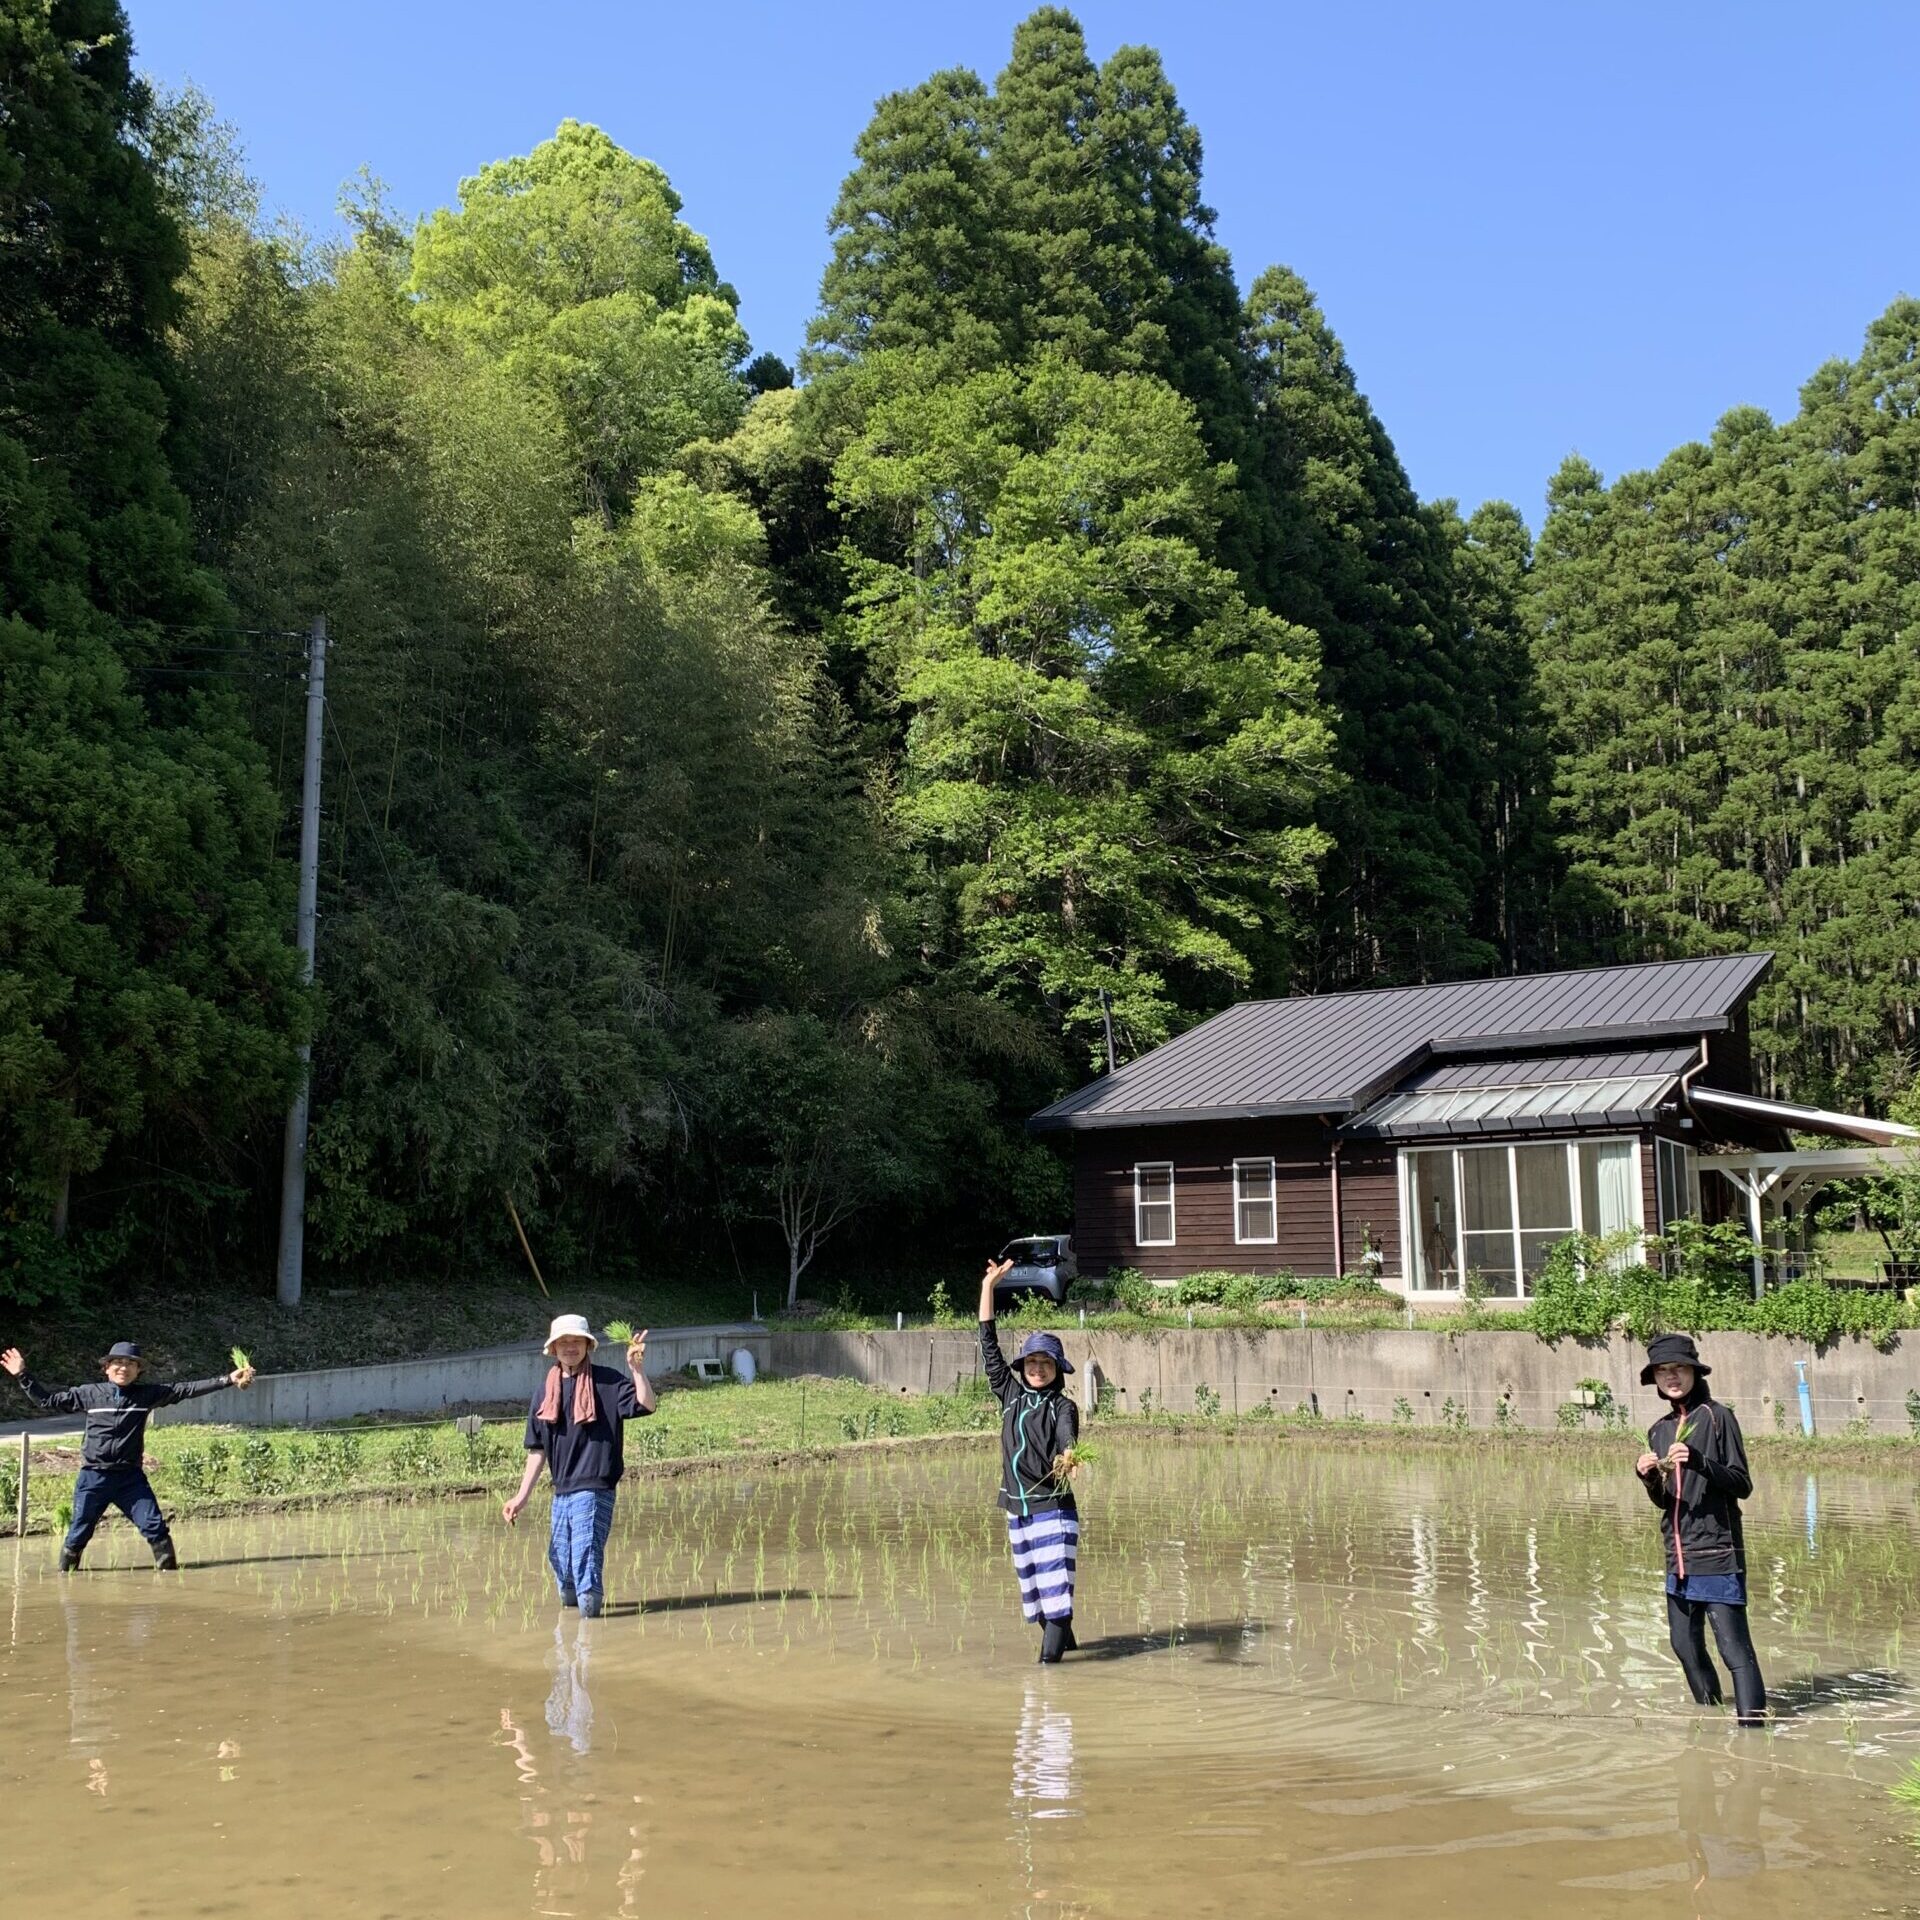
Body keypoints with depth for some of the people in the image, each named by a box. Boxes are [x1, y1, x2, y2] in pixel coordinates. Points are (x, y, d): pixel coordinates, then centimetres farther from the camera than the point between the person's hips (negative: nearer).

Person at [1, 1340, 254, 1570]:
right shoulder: (89, 1395, 1)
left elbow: (186, 1389, -2)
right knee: (80, 1531, 6)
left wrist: (228, 1379, -7)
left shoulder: (147, 1395, 2)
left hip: (131, 1477, 1)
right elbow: (47, 1401, 8)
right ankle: (65, 1574, 25)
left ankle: (169, 1569, 4)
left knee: (155, 1526, -6)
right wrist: (22, 1376, 2)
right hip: (94, 1477, 0)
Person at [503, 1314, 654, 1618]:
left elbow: (646, 1404, -14)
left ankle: (591, 1606, -5)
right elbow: (537, 1449, 13)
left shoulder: (608, 1382, -3)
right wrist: (522, 1495, 9)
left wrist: (637, 1368, -27)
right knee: (559, 1558, 12)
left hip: (594, 1488, -5)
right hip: (561, 1491, 6)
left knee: (586, 1556, -13)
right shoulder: (545, 1394, 10)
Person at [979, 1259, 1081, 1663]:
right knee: (1032, 1584, 13)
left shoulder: (1063, 1407, -3)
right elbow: (989, 1346, 8)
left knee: (1054, 1582, -11)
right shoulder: (1010, 1395, 8)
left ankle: (1050, 1654, -13)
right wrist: (988, 1287, 6)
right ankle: (1063, 1639, 30)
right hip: (1017, 1508, 5)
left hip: (1053, 1507, -5)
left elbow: (1066, 1443, -22)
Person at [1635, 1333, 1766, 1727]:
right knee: (1685, 1646, 14)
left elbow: (1742, 1484, -9)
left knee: (1734, 1647, -11)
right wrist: (1649, 1478, -5)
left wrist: (1699, 1462, -24)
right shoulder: (1659, 1430, 13)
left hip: (1717, 1553, -7)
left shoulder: (1717, 1417, -5)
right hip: (1678, 1556, 7)